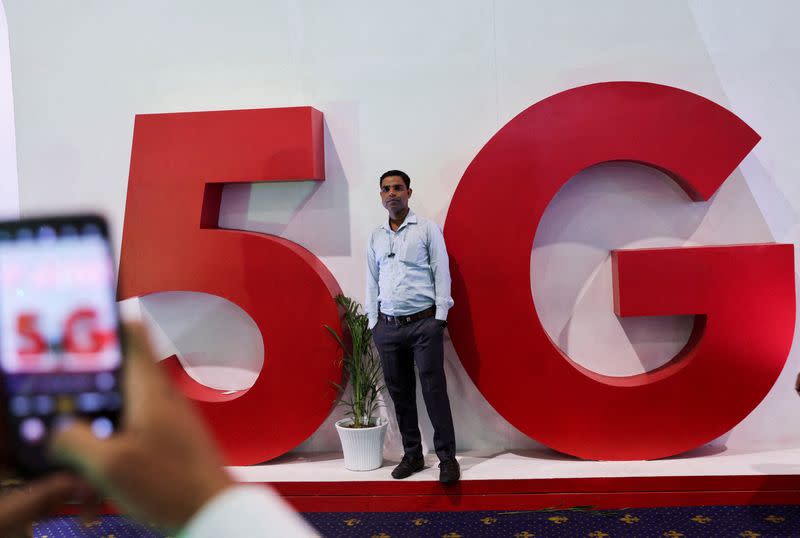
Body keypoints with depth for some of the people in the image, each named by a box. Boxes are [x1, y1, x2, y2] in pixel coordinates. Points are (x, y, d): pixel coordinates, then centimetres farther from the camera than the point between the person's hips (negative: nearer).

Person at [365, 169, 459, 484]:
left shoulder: (427, 229, 2)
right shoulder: (375, 237, 13)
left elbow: (441, 273, -1)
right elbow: (372, 282, 15)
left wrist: (440, 316, -8)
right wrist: (373, 323, 9)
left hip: (423, 323, -4)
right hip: (388, 326, 4)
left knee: (434, 390, -5)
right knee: (399, 393, 8)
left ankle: (447, 457, 4)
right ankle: (412, 455, 19)